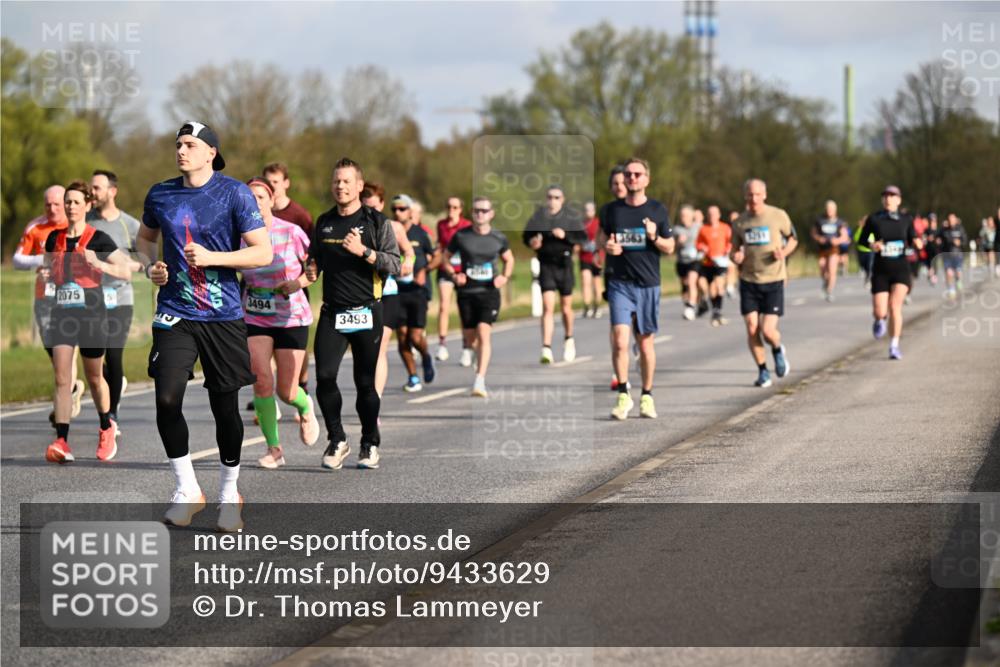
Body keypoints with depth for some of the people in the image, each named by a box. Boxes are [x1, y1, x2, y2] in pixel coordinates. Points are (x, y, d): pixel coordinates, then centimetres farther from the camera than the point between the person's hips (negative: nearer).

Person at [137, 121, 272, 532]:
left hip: (223, 317, -2)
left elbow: (262, 253, -8)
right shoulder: (161, 195, 6)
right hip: (175, 315, 2)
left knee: (225, 407, 4)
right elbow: (145, 237, 24)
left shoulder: (234, 194, -6)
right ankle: (187, 490, 2)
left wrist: (212, 257, -19)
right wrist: (150, 267, 4)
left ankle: (229, 494, 23)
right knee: (167, 399, -14)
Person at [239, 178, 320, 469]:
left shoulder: (291, 233, -10)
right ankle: (273, 448, -2)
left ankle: (305, 407, 38)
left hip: (292, 318, -1)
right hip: (254, 319, 2)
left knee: (287, 393, -1)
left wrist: (298, 283, -19)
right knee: (261, 380, -16)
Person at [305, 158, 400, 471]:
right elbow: (315, 257, 28)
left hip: (366, 312, -3)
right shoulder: (324, 222, 14)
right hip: (332, 312, 3)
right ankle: (336, 440, 3)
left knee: (365, 381, 2)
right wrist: (311, 270, 5)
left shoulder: (376, 222, 0)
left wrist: (363, 251, -21)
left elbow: (394, 264, -7)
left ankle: (370, 444, 17)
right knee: (324, 376, -11)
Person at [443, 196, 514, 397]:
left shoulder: (499, 239, 2)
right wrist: (454, 275, -9)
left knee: (483, 334, -17)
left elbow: (509, 259, 19)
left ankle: (480, 381, -20)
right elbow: (445, 258, 10)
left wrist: (505, 277, 0)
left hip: (489, 292, -1)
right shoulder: (461, 236, -1)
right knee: (470, 337, 10)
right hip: (466, 292, 1)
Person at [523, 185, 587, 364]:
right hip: (546, 266, 0)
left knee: (566, 307, 10)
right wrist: (531, 242, -10)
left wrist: (565, 235, -21)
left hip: (564, 264, 0)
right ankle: (546, 349, -12)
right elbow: (526, 235, 12)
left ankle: (569, 340, 36)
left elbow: (583, 238, -5)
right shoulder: (538, 216, 3)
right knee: (547, 307, -10)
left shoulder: (572, 216, -1)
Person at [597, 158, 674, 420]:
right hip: (619, 283, 0)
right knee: (620, 340, -13)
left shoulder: (657, 210, 3)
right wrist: (607, 246, -4)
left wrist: (655, 237, -13)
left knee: (645, 341, 7)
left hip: (648, 284, 0)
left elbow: (670, 248, 7)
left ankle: (647, 396, 19)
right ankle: (623, 395, -5)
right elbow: (602, 237, 18)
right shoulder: (612, 209, 5)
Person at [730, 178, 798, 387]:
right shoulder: (740, 223, 5)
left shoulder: (778, 216, -3)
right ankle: (762, 371, 13)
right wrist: (736, 257, -9)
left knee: (768, 330, -10)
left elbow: (793, 239, 11)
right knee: (751, 329, -4)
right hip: (748, 281, 3)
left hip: (773, 280, -3)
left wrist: (784, 252, -10)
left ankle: (778, 350, 25)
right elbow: (735, 250, 15)